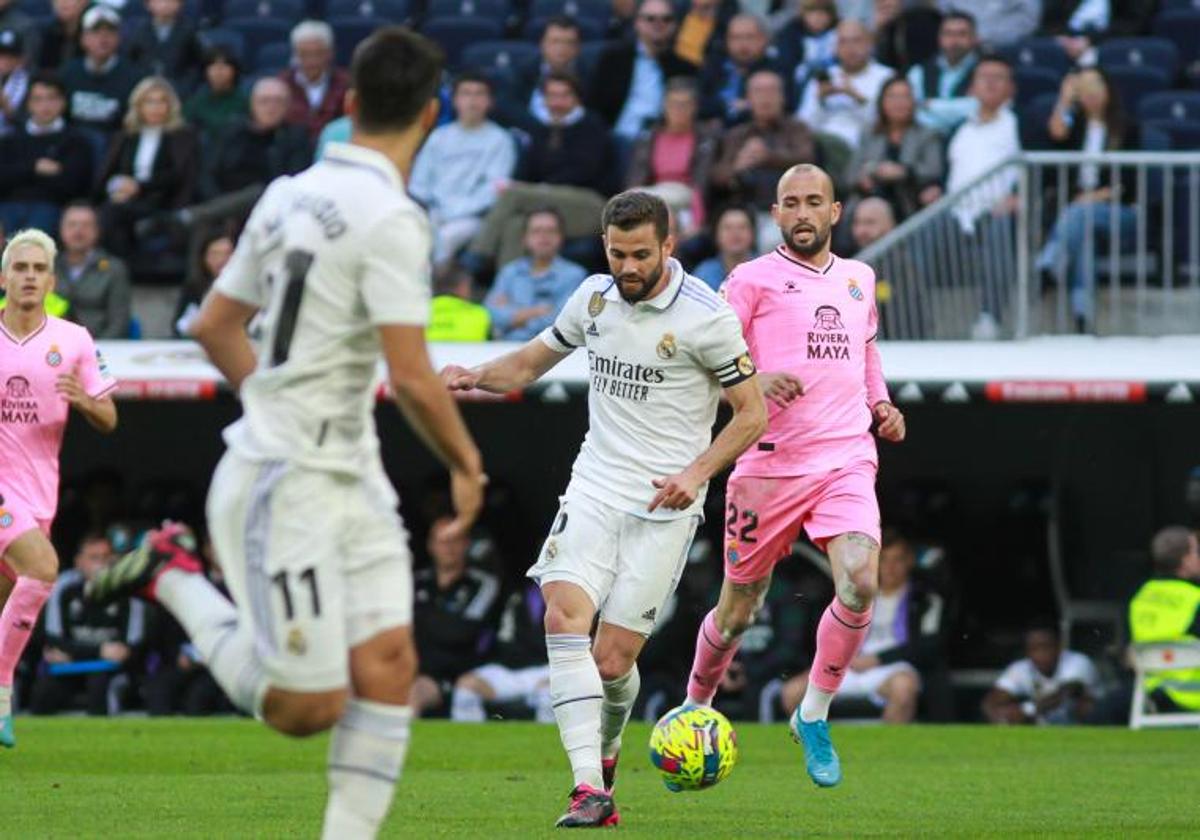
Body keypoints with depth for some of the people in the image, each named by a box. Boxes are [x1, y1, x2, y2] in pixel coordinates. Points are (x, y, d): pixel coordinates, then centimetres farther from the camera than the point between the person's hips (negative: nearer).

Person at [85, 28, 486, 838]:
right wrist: (466, 463, -5)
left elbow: (214, 327, 16)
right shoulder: (391, 218, -18)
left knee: (388, 663, 0)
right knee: (308, 707, -3)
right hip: (288, 482, -9)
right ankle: (176, 575, 12)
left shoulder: (289, 196, 7)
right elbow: (413, 380, -21)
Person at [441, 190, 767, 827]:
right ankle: (589, 788, -23)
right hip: (595, 487, 4)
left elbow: (753, 412, -4)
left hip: (664, 506, -4)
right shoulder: (594, 297, 6)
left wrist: (697, 472, -17)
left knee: (612, 661, -7)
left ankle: (606, 752, 27)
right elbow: (530, 363, 20)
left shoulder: (704, 316, -10)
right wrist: (475, 377, 0)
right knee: (564, 614, -20)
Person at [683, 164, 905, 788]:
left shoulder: (858, 279, 15)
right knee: (738, 608, 5)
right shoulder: (753, 279, -1)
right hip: (770, 464, -3)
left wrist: (881, 406, 15)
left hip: (847, 460, 3)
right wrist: (755, 381, -23)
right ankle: (695, 708, 33)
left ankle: (814, 715, -3)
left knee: (860, 583, -21)